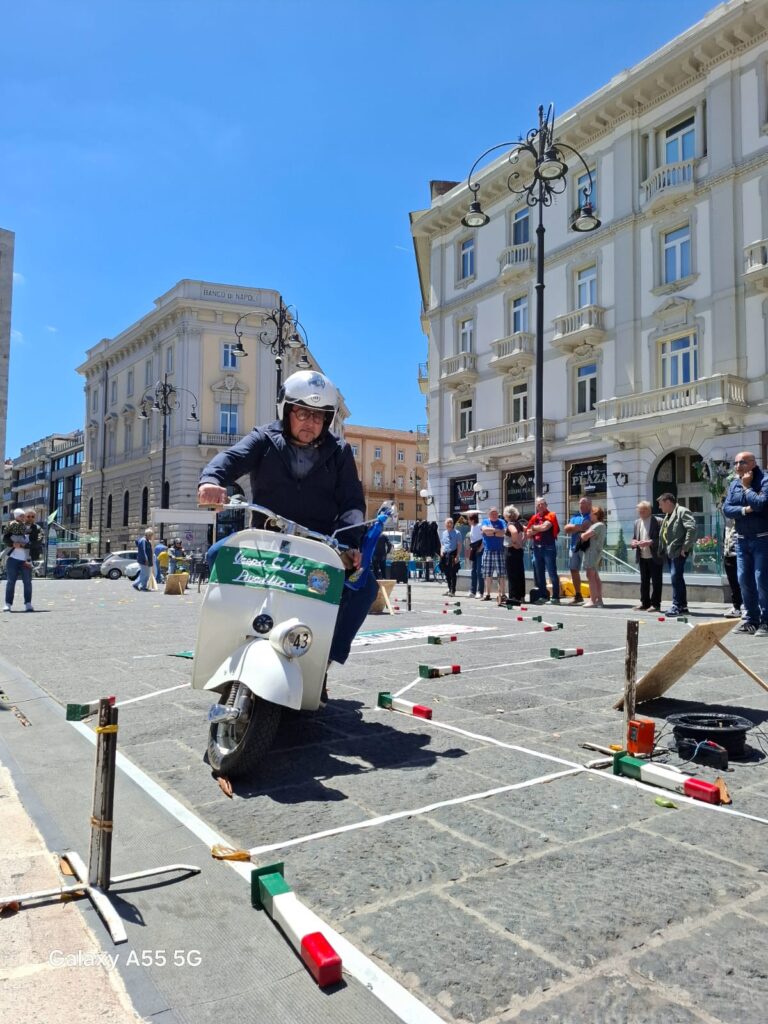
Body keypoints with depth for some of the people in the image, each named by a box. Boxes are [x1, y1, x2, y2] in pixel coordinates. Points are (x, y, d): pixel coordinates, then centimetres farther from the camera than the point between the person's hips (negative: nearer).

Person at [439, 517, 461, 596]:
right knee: (447, 573, 12)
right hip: (444, 555, 5)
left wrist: (457, 556, -12)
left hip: (452, 554, -5)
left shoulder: (457, 533, -2)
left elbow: (459, 545, -5)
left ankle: (453, 591, 0)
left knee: (453, 573, -4)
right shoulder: (443, 533, 14)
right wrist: (441, 552, 3)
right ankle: (449, 589, 25)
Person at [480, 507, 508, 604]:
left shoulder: (501, 522, 8)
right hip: (487, 551, 2)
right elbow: (485, 529, -8)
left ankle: (502, 594, -5)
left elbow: (503, 533, -9)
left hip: (499, 551, -2)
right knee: (487, 574, 6)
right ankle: (487, 594, 15)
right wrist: (496, 530, -7)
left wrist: (490, 532, -7)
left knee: (501, 574, -6)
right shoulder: (485, 522, 13)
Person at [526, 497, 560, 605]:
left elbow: (545, 526, -19)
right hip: (537, 548, 6)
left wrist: (534, 528, -2)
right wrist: (539, 529, -7)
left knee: (552, 573, -6)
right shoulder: (534, 518, 12)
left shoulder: (550, 515, -2)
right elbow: (528, 535, 9)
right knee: (539, 574, 9)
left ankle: (556, 597, -3)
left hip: (548, 547, -6)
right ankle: (543, 596, 16)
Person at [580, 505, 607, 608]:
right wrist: (585, 535, 5)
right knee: (595, 576, 13)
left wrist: (582, 534, -1)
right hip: (597, 552, 11)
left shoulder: (598, 525, -15)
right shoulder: (601, 525, 18)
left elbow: (584, 536, -20)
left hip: (592, 552, -11)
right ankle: (599, 600, 16)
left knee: (590, 576, -10)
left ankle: (593, 600, -11)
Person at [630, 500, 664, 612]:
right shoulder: (637, 522, 12)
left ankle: (655, 604, 7)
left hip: (655, 557, -6)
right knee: (644, 581, 11)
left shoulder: (657, 522, -9)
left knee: (656, 581, 1)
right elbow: (634, 537, 19)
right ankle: (644, 603, 18)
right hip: (642, 557, 6)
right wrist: (634, 542, -3)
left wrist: (650, 542, -24)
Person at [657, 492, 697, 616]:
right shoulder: (668, 515, 21)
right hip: (669, 551, 10)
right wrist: (662, 548, 12)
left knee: (676, 577, -13)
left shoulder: (682, 511, -9)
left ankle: (677, 606, -10)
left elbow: (692, 528, -19)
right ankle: (682, 606, 18)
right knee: (677, 578, 12)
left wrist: (685, 547, -20)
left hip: (678, 551, -10)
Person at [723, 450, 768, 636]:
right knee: (744, 580, 9)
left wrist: (746, 487, -13)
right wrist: (745, 510, -16)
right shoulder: (734, 484, 9)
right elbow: (726, 509, 0)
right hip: (742, 540, 7)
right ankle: (751, 619, 19)